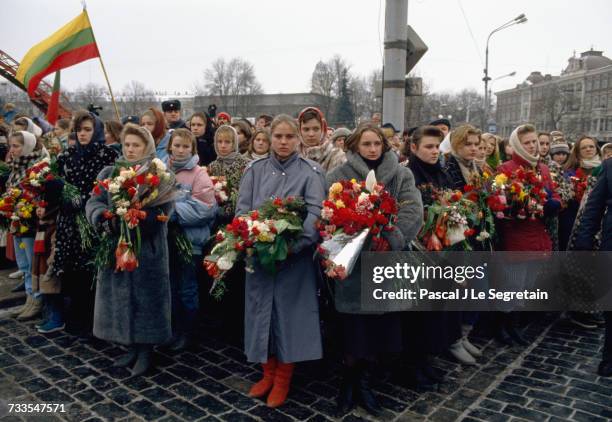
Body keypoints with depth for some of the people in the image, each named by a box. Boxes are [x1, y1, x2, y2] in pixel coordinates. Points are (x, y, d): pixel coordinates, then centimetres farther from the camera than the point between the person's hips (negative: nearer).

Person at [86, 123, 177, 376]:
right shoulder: (109, 173, 10)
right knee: (120, 296, 10)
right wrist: (107, 220, -20)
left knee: (146, 296, 2)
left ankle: (145, 351, 16)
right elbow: (94, 204, 2)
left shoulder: (161, 177, -2)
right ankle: (131, 347, 27)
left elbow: (163, 213, -13)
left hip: (148, 248, -4)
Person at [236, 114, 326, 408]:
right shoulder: (255, 170, 6)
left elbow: (315, 214, -13)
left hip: (295, 255, -3)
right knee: (262, 311, 11)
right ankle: (268, 373, 30)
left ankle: (283, 379, 23)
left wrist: (292, 244, -26)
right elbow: (242, 210, 2)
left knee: (290, 312, 5)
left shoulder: (311, 172, -3)